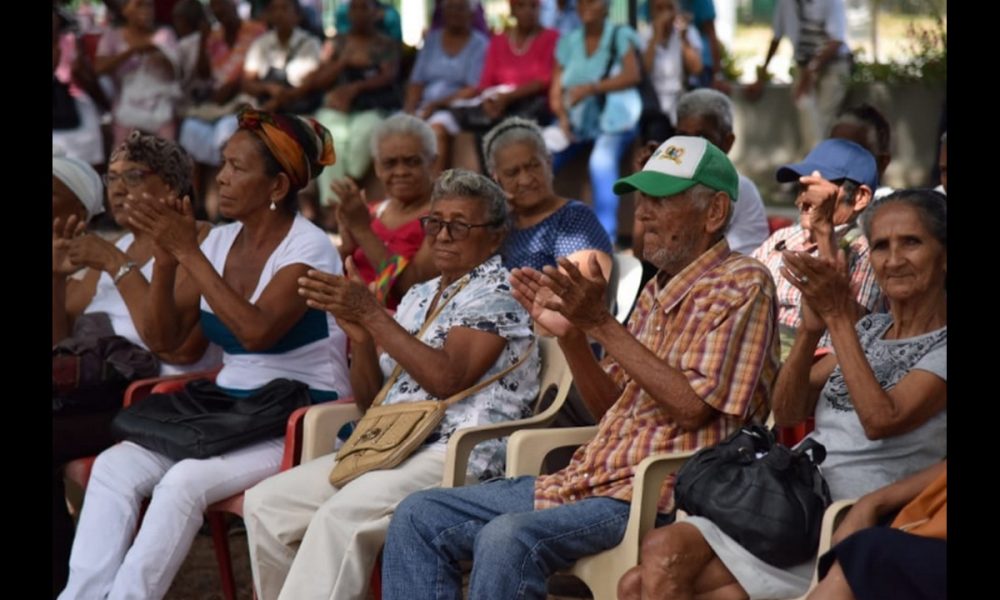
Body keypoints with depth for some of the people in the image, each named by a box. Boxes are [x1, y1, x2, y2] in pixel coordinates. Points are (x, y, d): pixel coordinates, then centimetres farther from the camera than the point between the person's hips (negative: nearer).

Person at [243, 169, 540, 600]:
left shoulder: (496, 293, -3)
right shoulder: (418, 297, 20)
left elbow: (447, 380, -18)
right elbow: (370, 399, 18)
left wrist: (371, 315, -16)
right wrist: (360, 337, -2)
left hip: (462, 456, -8)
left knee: (341, 515, -31)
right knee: (264, 504, -7)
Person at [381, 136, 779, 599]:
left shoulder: (741, 284, -7)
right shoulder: (659, 290, 19)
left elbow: (693, 407, -18)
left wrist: (601, 323, -18)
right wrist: (570, 333, 2)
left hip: (657, 496, -9)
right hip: (590, 477, 9)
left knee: (509, 538, -33)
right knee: (419, 516, 1)